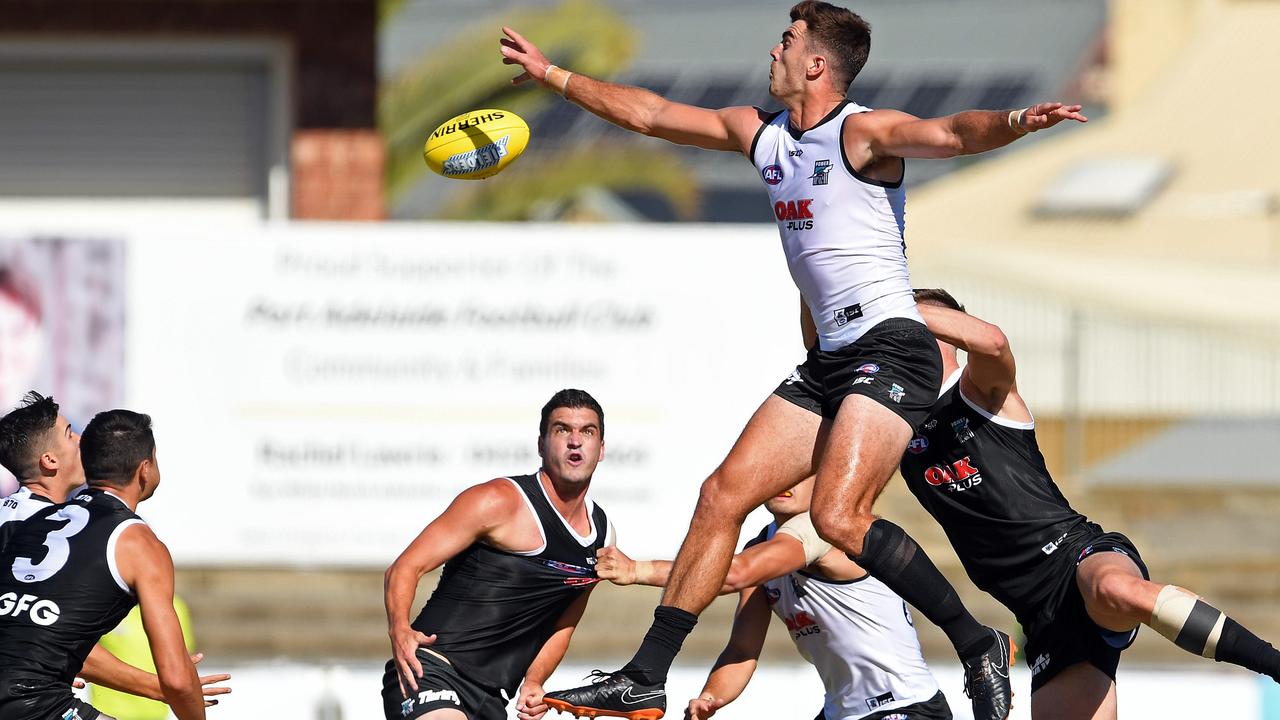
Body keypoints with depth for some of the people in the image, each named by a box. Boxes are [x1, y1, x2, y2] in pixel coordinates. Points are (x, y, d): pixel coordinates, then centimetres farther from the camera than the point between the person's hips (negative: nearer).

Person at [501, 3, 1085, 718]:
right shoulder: (763, 134, 16)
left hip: (891, 347, -9)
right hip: (830, 361, 9)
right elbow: (650, 114, 25)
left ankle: (978, 645, -13)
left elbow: (951, 134, -27)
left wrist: (1013, 121, -48)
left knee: (838, 518, -25)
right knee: (723, 496, 6)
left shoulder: (863, 132, -9)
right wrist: (554, 76, 29)